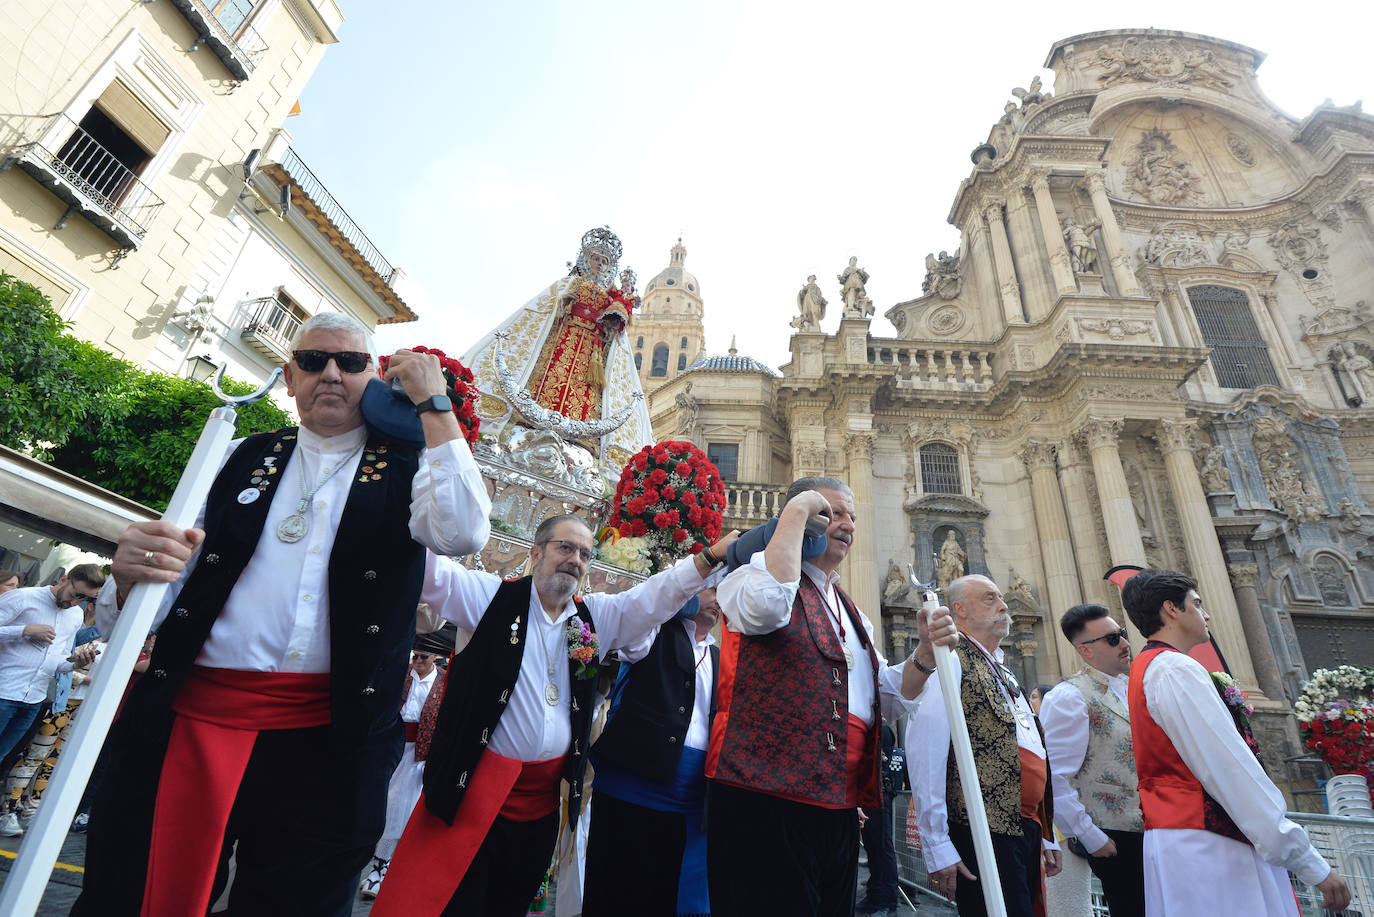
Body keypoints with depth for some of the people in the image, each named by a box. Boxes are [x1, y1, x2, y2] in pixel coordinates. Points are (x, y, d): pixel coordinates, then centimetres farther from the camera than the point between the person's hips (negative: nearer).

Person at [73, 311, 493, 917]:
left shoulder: (409, 469, 4)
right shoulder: (244, 458, 14)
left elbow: (463, 532, -17)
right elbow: (175, 568, 12)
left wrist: (433, 401, -11)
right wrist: (132, 573, -13)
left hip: (324, 740, -2)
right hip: (190, 717, 3)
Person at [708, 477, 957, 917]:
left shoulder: (851, 613, 20)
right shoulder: (754, 572, -3)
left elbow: (888, 698, 20)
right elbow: (766, 604, -29)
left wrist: (926, 653, 0)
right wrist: (796, 510, -18)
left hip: (839, 809, 8)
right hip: (764, 800, -7)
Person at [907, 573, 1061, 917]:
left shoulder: (1005, 675, 19)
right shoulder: (949, 663, -11)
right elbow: (924, 761, -17)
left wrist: (1047, 837, 20)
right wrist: (937, 850, -16)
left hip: (1027, 834, 9)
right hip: (984, 836, -8)